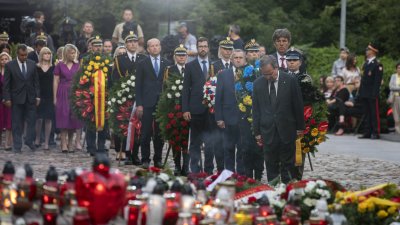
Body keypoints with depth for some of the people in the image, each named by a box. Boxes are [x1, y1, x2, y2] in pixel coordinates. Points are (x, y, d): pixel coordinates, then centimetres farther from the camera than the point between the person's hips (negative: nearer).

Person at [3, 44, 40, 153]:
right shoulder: (10, 65, -3)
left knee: (31, 121, 1)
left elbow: (36, 81, 9)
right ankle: (17, 146, 7)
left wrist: (37, 96, 3)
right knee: (17, 123, 2)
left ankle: (29, 141, 16)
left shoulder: (32, 64, 6)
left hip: (30, 98, 2)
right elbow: (6, 84, -3)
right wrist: (7, 98, -8)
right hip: (17, 98, -2)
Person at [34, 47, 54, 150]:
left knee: (48, 119, 0)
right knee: (39, 118, -4)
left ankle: (46, 142, 5)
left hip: (50, 96, 1)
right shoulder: (36, 67, 3)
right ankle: (37, 139, 16)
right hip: (40, 95, -1)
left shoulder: (53, 68, 5)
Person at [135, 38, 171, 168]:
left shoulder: (167, 64, 11)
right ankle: (145, 160, 4)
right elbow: (138, 86, 2)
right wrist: (139, 104, -6)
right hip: (147, 104, -2)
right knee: (146, 133, -2)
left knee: (160, 133, 4)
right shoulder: (142, 64, 5)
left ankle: (158, 159, 12)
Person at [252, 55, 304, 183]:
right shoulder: (258, 83, 3)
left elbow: (298, 105, 1)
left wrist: (300, 127, 2)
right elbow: (256, 109, 7)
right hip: (268, 132, 2)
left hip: (287, 130, -2)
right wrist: (257, 131, 4)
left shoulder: (290, 81, -4)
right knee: (271, 166, 5)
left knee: (288, 165, 2)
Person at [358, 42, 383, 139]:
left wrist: (374, 93, -19)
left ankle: (375, 133, -1)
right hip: (365, 93, 8)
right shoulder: (366, 63, 16)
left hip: (372, 94, -8)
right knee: (367, 113, 10)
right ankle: (367, 132, 14)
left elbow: (378, 80, -14)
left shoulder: (377, 64, -9)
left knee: (374, 113, -4)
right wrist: (361, 91, 12)